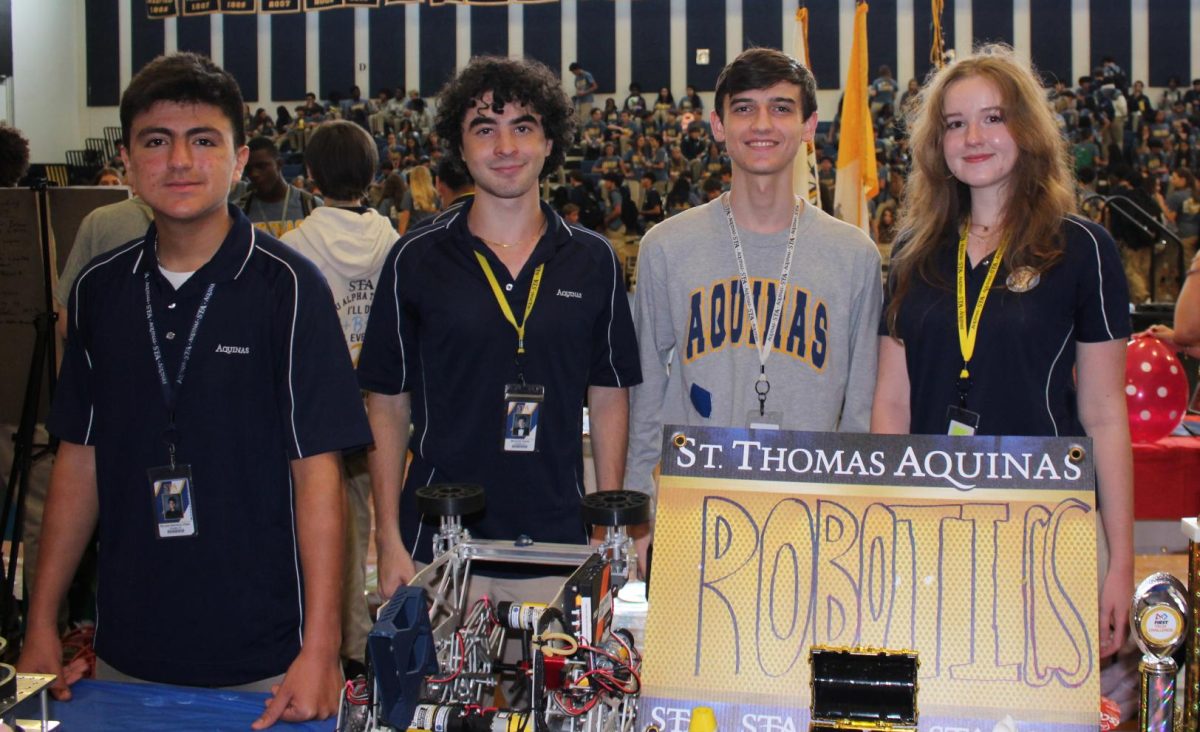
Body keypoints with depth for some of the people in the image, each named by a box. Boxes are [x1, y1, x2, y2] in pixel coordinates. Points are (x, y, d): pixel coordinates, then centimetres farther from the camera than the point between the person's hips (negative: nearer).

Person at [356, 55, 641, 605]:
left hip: (560, 542, 1)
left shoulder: (592, 261, 5)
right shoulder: (415, 260, 0)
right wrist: (389, 539, -2)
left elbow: (609, 399, 9)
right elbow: (388, 406, 3)